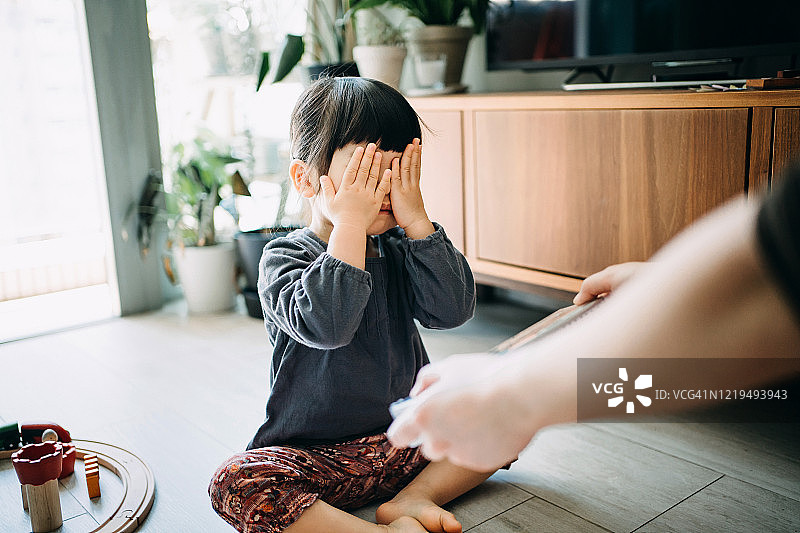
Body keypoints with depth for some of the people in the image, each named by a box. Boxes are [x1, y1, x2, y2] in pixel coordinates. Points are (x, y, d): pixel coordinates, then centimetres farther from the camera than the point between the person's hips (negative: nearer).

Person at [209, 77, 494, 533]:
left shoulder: (400, 249, 3)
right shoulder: (284, 258, -11)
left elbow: (454, 310, -14)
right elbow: (326, 324, -32)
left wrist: (416, 220, -18)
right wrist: (351, 223, -28)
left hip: (408, 440, 4)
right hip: (315, 457, -3)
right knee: (236, 483, -30)